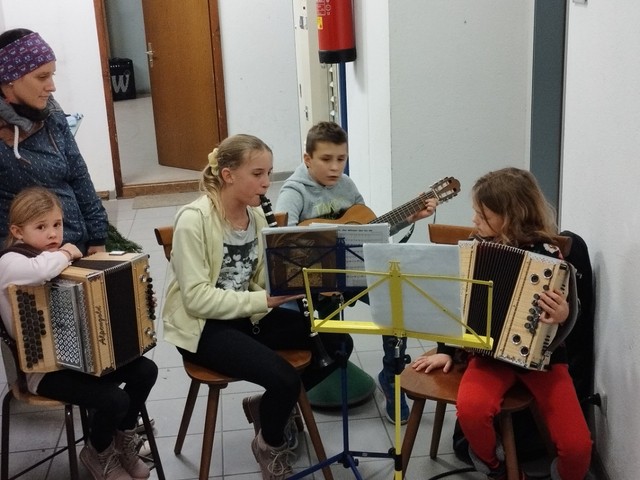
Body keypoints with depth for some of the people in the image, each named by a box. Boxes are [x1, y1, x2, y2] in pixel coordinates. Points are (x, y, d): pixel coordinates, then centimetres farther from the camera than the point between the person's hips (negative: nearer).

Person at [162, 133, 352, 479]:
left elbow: (261, 279, 7)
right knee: (284, 378, -27)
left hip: (248, 314, 8)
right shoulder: (194, 220, -21)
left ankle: (266, 406, 15)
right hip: (202, 326, -7)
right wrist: (265, 300, -29)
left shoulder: (255, 213, 2)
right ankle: (270, 445, 7)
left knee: (338, 342, -4)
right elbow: (197, 299, -25)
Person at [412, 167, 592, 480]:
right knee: (470, 408, -28)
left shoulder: (546, 254, -12)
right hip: (491, 351, 3)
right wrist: (445, 350, 9)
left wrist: (563, 317, -31)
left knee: (576, 445, -17)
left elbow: (565, 313, -9)